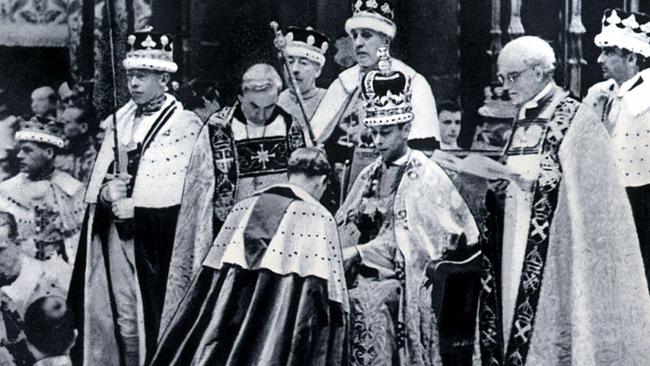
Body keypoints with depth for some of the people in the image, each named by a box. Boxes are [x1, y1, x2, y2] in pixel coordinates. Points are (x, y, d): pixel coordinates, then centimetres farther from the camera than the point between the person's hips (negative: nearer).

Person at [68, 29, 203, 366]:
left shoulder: (187, 125, -3)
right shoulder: (119, 122, 15)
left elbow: (184, 192, -10)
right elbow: (99, 178, 14)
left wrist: (131, 205, -11)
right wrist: (107, 192, -9)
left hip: (159, 234, -5)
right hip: (115, 231, 5)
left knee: (152, 315, -7)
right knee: (121, 316, 3)